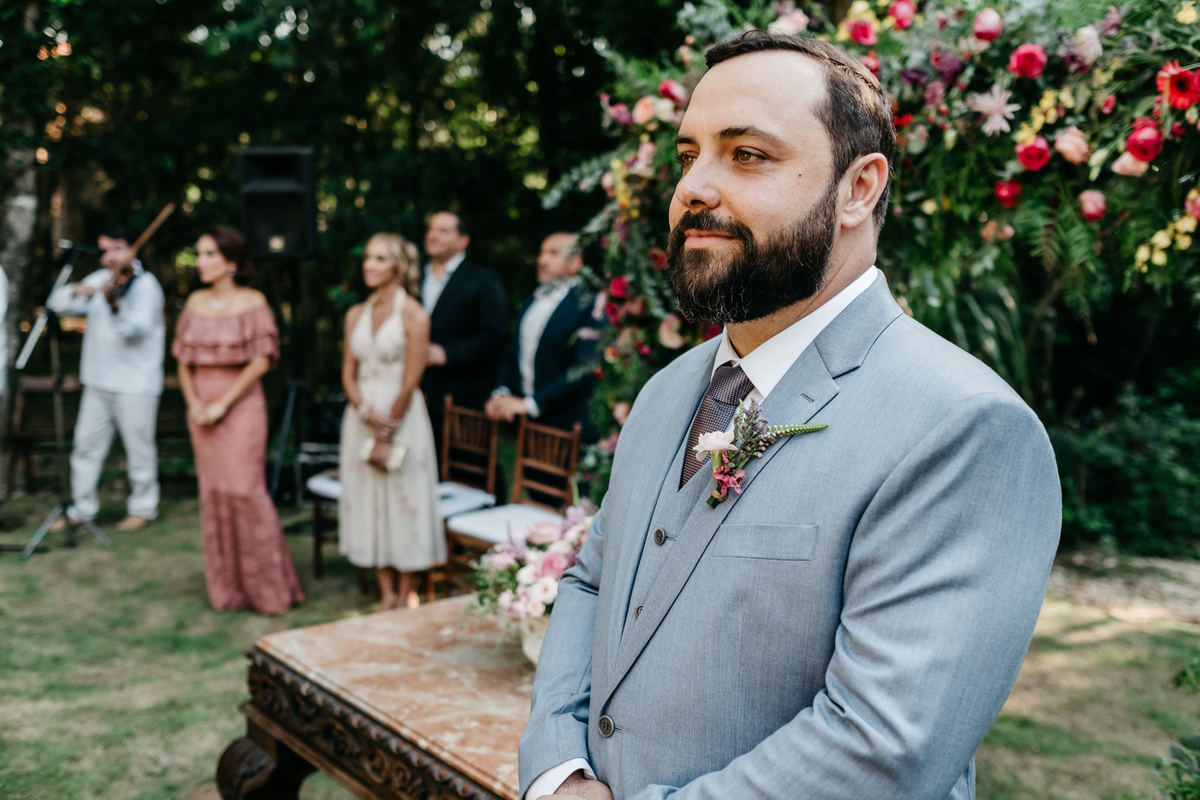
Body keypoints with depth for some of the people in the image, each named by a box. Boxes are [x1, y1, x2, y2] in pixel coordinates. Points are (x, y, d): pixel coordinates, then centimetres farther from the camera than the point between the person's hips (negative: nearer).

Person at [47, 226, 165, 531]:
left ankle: (143, 508, 18)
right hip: (98, 380, 6)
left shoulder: (145, 284, -9)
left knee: (139, 447, 2)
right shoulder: (100, 279, 9)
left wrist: (115, 304, -39)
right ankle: (82, 507, 24)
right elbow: (58, 303, 5)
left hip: (136, 384, -6)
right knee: (86, 444, 11)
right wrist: (79, 291, -16)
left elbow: (138, 329, -22)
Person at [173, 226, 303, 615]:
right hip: (202, 407, 5)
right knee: (213, 493, 7)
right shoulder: (196, 302, 10)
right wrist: (193, 402, -4)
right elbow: (184, 361, 12)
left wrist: (223, 404, -14)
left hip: (241, 404, -5)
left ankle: (269, 588, 4)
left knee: (244, 489, -9)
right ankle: (226, 589, 17)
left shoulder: (252, 302, -5)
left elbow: (261, 361, -11)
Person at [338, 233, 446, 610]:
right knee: (369, 499, 8)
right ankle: (386, 593, 18)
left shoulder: (414, 314, -8)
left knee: (402, 498, 0)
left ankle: (406, 594, 12)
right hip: (361, 417, 6)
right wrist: (367, 412, -9)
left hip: (402, 416, -6)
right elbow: (348, 371, 7)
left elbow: (410, 381, -10)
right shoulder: (356, 314, 9)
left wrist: (389, 421, -10)